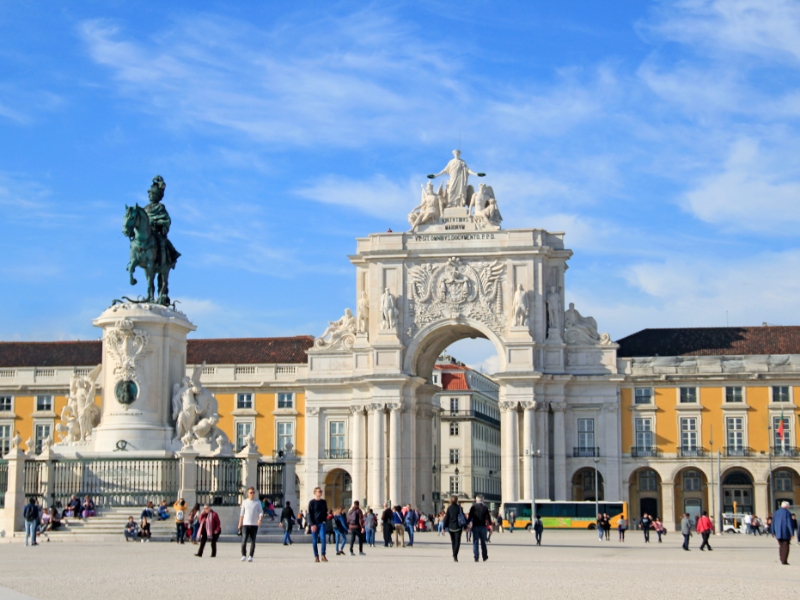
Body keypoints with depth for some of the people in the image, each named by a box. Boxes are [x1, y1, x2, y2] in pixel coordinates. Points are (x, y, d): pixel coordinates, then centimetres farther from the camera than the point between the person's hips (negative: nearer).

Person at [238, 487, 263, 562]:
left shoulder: (258, 502, 5)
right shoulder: (244, 502, 8)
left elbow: (261, 512, 1)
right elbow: (242, 513, 13)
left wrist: (260, 519, -19)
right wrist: (240, 523, 9)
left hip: (254, 525, 0)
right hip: (245, 524, 0)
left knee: (253, 541, 1)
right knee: (244, 540, -10)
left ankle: (251, 556, 7)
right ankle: (244, 555, -1)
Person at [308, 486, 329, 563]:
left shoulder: (323, 502, 11)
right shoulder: (312, 503, 0)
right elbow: (310, 514, -3)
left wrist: (325, 520, 5)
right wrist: (312, 524, -12)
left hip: (322, 523, 2)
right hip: (314, 524, -2)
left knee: (323, 538, -13)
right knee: (314, 541, 0)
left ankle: (323, 555, -8)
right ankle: (316, 556, 8)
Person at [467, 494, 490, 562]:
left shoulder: (473, 507, -1)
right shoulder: (485, 507, 0)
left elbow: (470, 517, -4)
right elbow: (488, 517, -3)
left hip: (475, 526, -1)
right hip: (483, 526, 1)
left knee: (475, 542, 2)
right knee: (483, 542, 13)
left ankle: (476, 558, -5)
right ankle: (485, 557, 14)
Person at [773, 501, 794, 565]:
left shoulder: (776, 513, 8)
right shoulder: (788, 513, -9)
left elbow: (773, 523, 10)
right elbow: (790, 524, -12)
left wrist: (773, 533, 16)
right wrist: (792, 533, -9)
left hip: (778, 533, 5)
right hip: (786, 533, -5)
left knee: (781, 546, 14)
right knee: (785, 546, -1)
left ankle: (782, 560, 15)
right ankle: (784, 561, -5)